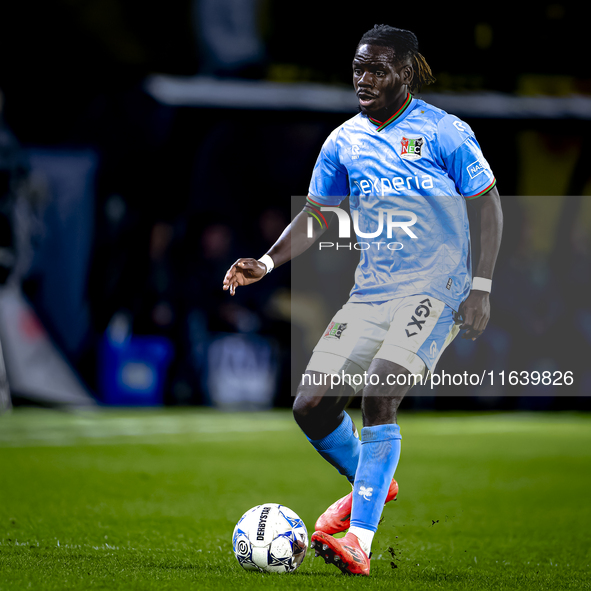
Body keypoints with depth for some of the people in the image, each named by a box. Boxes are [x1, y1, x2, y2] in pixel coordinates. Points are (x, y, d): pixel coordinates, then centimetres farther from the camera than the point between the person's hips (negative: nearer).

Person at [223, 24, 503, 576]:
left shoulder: (443, 131, -5)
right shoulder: (343, 142, 9)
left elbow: (488, 205, -3)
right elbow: (316, 215, 18)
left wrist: (481, 287, -11)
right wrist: (267, 263, 3)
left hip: (436, 291, -6)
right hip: (370, 293, 6)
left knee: (377, 397, -25)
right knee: (311, 406, -4)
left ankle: (359, 542, -23)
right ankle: (373, 485, 25)